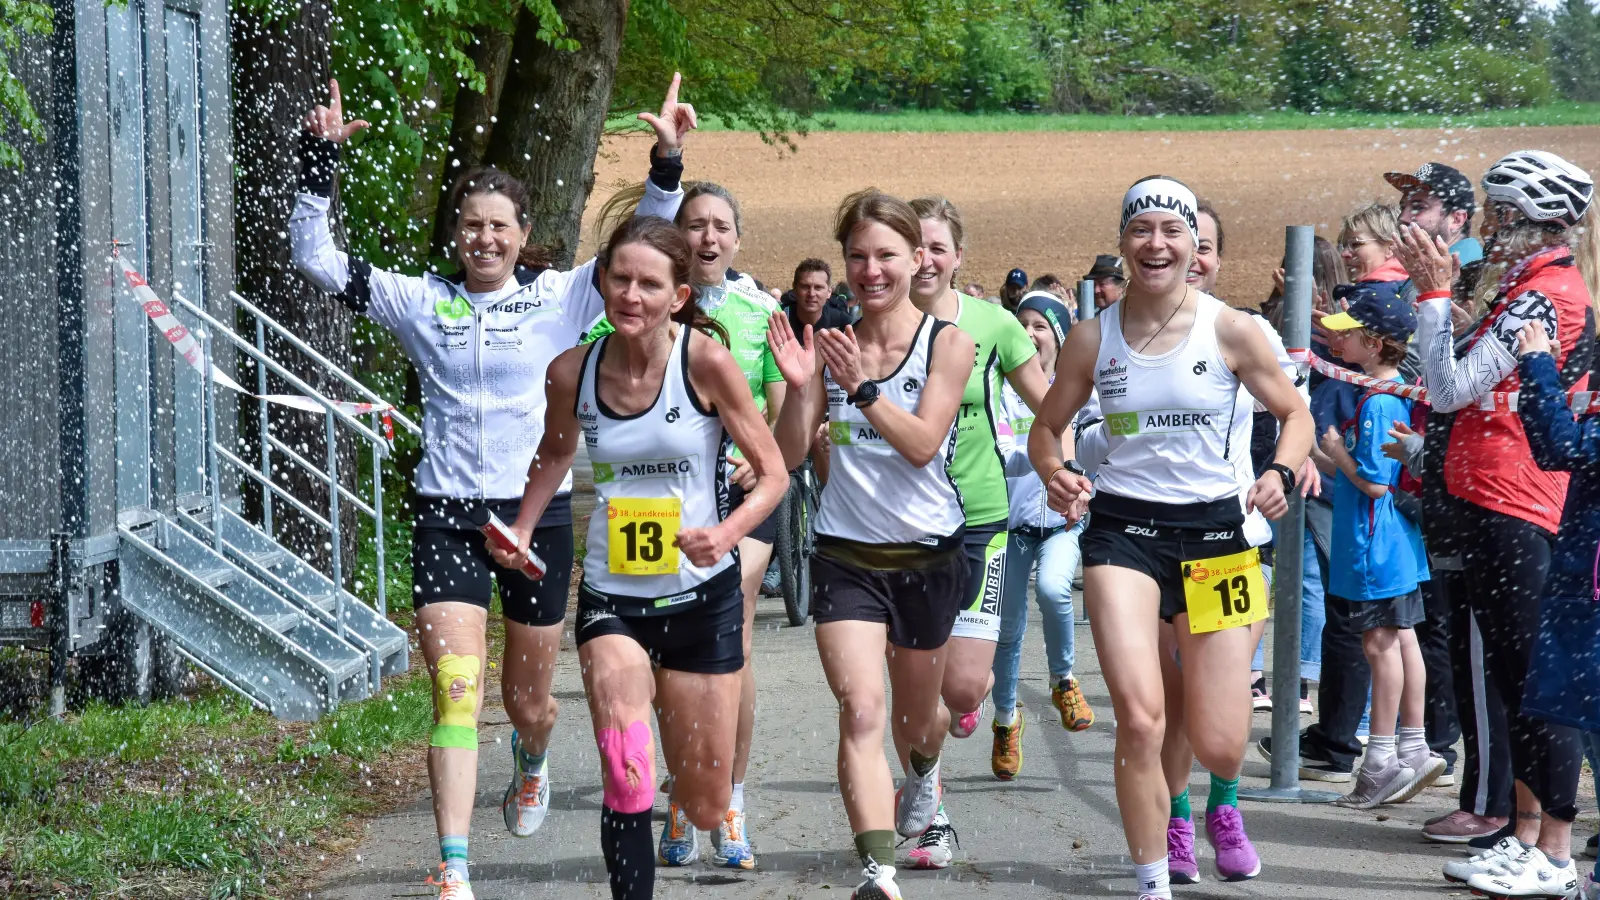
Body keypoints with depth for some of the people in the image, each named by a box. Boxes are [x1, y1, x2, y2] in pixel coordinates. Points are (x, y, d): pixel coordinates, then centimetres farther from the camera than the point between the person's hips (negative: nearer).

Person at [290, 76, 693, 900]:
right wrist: (318, 164, -7)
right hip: (447, 514, 0)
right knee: (455, 693, -13)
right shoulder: (420, 302, 4)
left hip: (537, 511, 0)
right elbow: (314, 259, 3)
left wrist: (667, 165, -18)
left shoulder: (561, 298, 2)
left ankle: (532, 764, 52)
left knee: (527, 699, 14)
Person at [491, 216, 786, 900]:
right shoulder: (572, 372, -5)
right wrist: (521, 531, 7)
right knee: (627, 784, -25)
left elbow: (772, 472, -9)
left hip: (701, 595, -1)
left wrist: (726, 533, -26)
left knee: (705, 809, 11)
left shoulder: (705, 360, -14)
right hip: (611, 596, 1)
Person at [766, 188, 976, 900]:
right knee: (861, 710, -20)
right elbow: (789, 454, -2)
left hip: (927, 557, 0)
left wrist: (861, 386, -29)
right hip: (846, 555, 0)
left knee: (916, 714, 19)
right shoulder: (830, 345, 1)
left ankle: (922, 771, 56)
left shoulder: (947, 344, -5)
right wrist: (799, 387, -18)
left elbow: (923, 442, -17)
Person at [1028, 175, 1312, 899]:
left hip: (1214, 529, 0)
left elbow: (1295, 413, 6)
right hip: (1123, 529, 0)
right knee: (1139, 718, -19)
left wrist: (1282, 473, -13)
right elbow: (1046, 428, 11)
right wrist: (1057, 473, -10)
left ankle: (1222, 801, 40)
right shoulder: (1093, 338, 0)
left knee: (1219, 745, -1)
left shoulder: (1229, 330, -4)